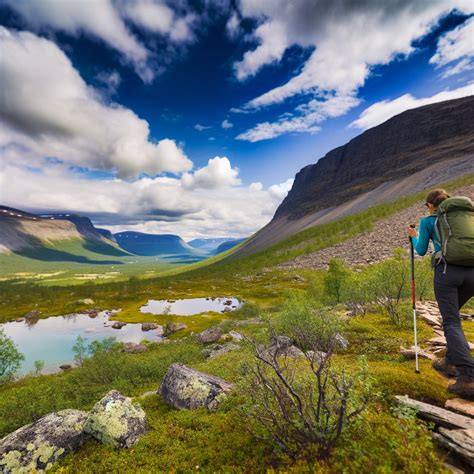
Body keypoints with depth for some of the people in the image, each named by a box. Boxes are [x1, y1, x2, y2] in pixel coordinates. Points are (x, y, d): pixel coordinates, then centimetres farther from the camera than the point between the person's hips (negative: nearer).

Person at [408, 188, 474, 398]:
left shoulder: (427, 221, 8)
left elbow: (421, 251, 12)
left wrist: (414, 237, 30)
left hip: (447, 271, -5)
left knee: (452, 323, -5)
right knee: (451, 316, 22)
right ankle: (450, 362, 26)